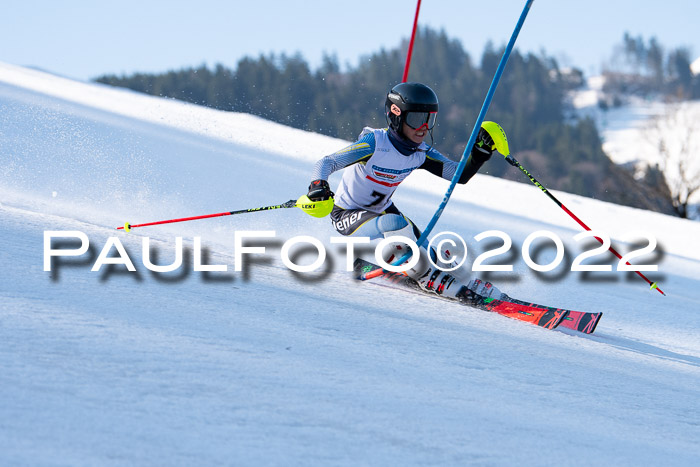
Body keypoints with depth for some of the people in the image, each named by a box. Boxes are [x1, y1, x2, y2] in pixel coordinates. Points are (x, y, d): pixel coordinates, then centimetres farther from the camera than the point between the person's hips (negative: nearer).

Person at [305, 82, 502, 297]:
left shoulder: (421, 154, -10)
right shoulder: (374, 144, -29)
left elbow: (461, 175, -9)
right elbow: (325, 163, -32)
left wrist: (480, 151, -27)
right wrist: (318, 187, -53)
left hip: (382, 209, 7)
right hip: (347, 215, -7)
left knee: (426, 256, -5)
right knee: (395, 223, -35)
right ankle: (429, 279, -18)